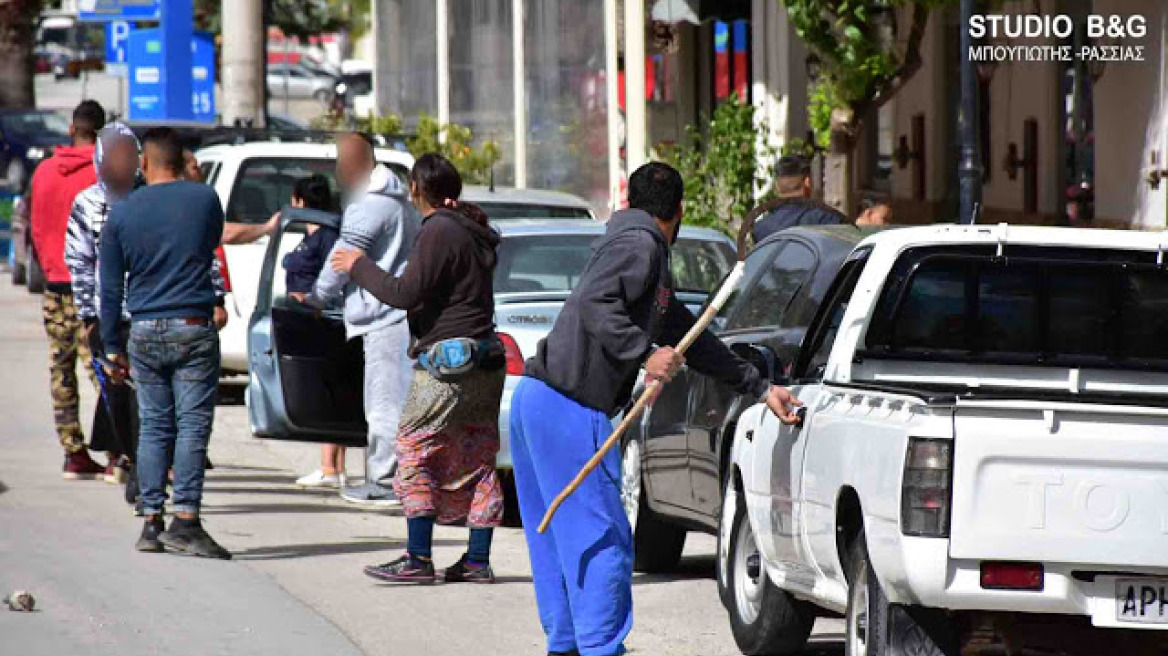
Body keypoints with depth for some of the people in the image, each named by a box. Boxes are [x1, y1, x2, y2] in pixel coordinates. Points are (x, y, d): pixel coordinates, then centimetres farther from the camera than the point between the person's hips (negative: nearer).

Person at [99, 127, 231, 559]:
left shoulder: (122, 214, 3)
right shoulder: (205, 200, -1)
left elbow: (110, 288, 6)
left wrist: (112, 348, 13)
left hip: (144, 333, 2)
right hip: (193, 329, -2)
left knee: (153, 427, 8)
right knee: (192, 426, -4)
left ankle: (151, 523, 7)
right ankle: (186, 520, -13)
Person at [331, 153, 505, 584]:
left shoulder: (439, 232, -13)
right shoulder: (474, 232, 15)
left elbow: (406, 293, -19)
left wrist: (360, 267, -7)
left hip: (448, 359, -9)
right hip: (485, 361, 9)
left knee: (415, 453, -5)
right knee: (477, 461, 10)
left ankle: (418, 559, -9)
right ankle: (477, 560, 11)